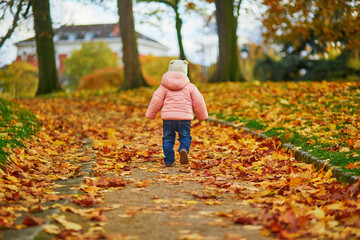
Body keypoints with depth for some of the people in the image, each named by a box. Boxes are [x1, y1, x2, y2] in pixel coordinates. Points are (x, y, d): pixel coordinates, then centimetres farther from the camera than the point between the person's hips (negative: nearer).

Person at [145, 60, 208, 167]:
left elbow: (156, 100, 4)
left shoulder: (164, 86, 6)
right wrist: (202, 115, 23)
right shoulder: (189, 86, 7)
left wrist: (151, 114, 16)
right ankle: (184, 149, -21)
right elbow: (198, 102, 9)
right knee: (185, 137, 10)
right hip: (184, 118, 0)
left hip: (168, 117, 0)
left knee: (168, 138, 10)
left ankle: (168, 161, 7)